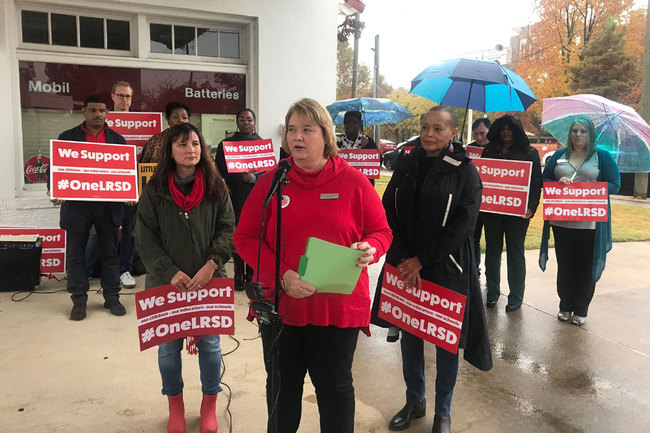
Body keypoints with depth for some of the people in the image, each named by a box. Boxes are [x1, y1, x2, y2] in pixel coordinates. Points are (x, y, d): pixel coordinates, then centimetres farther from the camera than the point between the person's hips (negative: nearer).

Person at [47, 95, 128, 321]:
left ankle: (112, 297, 19)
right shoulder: (67, 137, 5)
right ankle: (79, 300, 17)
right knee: (76, 255, 6)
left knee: (110, 253, 8)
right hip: (77, 206, -1)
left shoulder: (117, 139, 9)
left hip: (109, 206, 1)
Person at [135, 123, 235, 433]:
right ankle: (175, 406, 36)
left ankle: (209, 404, 33)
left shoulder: (216, 187, -2)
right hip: (167, 282, 1)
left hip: (210, 281, 0)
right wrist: (170, 272, -13)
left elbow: (227, 229, -3)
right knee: (168, 347, 12)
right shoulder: (155, 190, -2)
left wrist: (211, 265, -16)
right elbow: (145, 238, -3)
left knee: (209, 344, 10)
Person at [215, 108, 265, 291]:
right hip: (235, 199, 0)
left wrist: (253, 178, -13)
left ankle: (253, 275, 11)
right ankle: (239, 276, 11)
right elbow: (220, 173, 2)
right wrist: (242, 178, -12)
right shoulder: (226, 144, 9)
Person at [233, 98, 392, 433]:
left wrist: (368, 249, -21)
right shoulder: (271, 181, 0)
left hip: (338, 304, -1)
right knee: (282, 385, 18)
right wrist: (282, 275, -16)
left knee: (335, 386, 14)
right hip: (279, 303, 2)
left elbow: (381, 232, 3)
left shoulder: (353, 182, -3)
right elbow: (245, 237, -2)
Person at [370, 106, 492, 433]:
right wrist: (404, 260, -11)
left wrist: (421, 261, -14)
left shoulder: (465, 171, -7)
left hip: (446, 268, -3)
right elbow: (389, 212, 0)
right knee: (408, 332, 13)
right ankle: (414, 401, 35)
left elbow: (462, 225, -13)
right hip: (405, 266, 4)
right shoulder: (407, 165, 3)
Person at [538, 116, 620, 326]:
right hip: (561, 220, 2)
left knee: (586, 267, 3)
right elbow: (544, 179, 10)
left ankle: (581, 310, 15)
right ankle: (565, 306, 21)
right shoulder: (559, 155, 13)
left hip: (590, 223, -2)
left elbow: (614, 185, -1)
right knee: (564, 265, 8)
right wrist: (558, 183, -12)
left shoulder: (602, 157, 5)